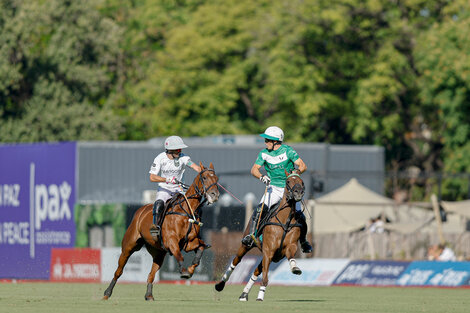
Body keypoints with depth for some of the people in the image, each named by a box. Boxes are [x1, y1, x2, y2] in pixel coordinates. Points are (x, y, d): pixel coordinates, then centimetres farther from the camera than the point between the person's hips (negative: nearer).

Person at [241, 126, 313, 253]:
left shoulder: (287, 151, -10)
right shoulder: (264, 153, -1)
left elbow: (303, 166, -12)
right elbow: (254, 169, 1)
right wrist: (261, 177, -21)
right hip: (273, 188, 2)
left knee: (299, 216, -9)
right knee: (259, 209, -22)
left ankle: (303, 241, 14)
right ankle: (251, 235, -17)